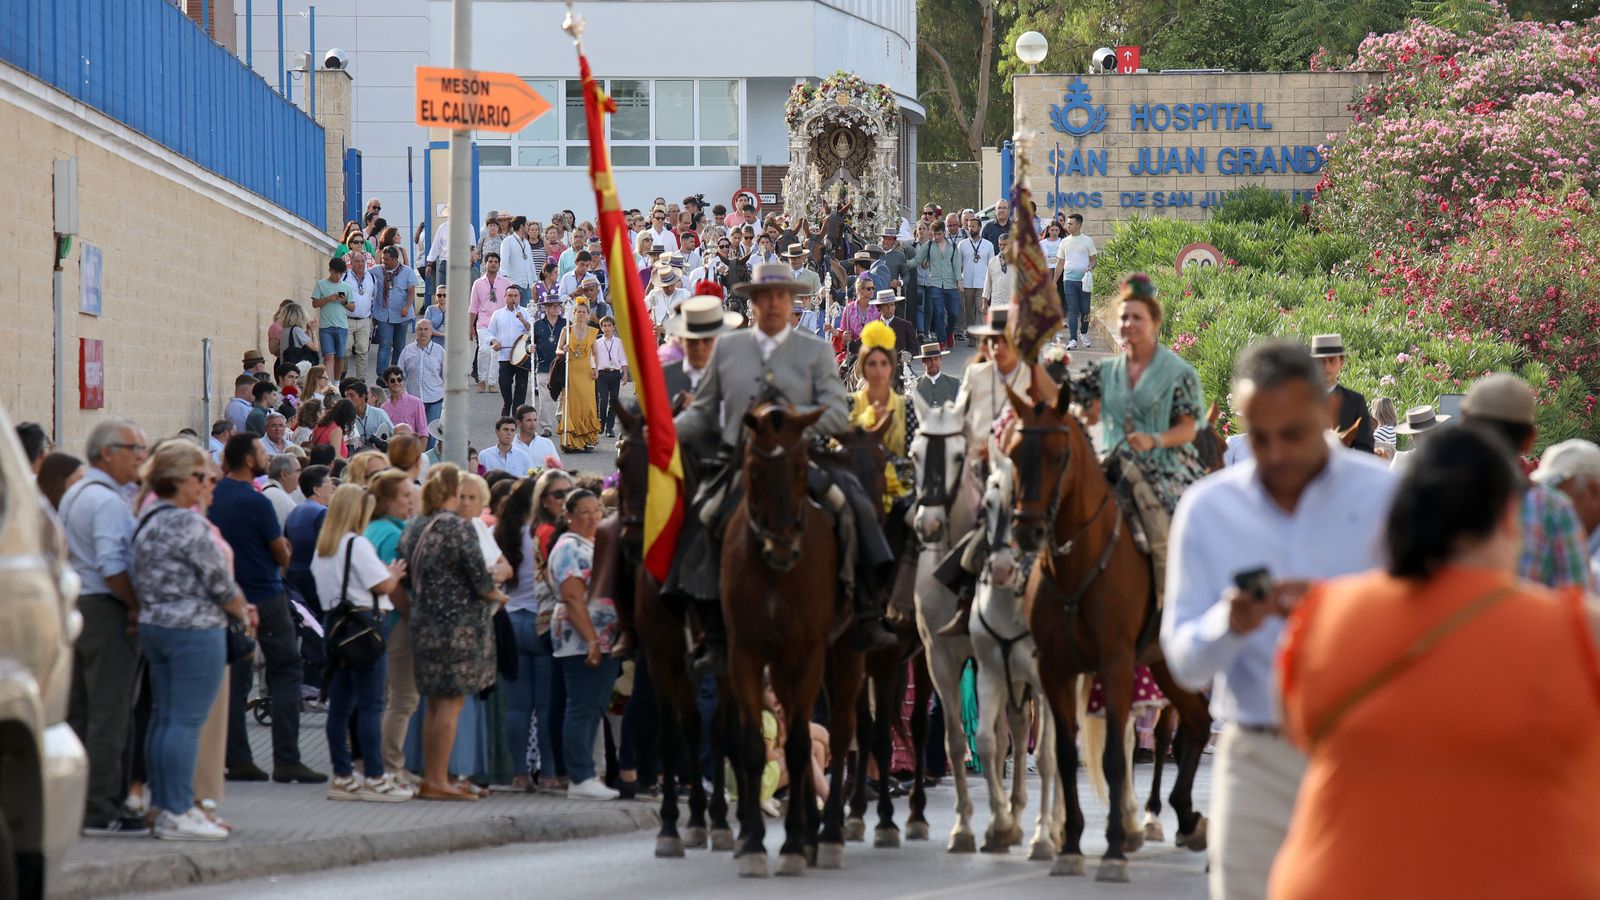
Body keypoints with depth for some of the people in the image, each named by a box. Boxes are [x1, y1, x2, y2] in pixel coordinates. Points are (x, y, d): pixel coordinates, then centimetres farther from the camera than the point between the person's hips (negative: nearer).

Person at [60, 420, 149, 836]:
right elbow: (111, 565, -24)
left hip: (73, 605, 10)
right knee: (107, 713, -8)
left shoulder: (73, 494, 16)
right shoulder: (107, 501, -15)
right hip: (105, 609, -10)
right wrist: (137, 606, -13)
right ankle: (101, 811, -8)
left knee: (77, 710, 12)